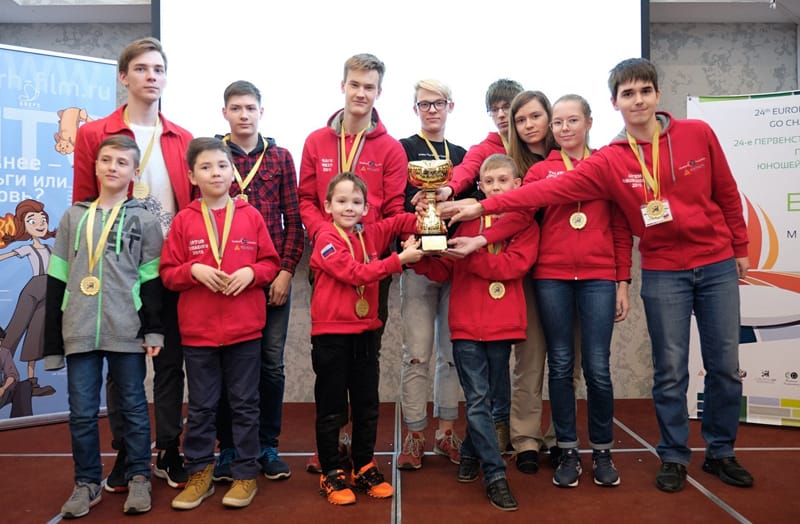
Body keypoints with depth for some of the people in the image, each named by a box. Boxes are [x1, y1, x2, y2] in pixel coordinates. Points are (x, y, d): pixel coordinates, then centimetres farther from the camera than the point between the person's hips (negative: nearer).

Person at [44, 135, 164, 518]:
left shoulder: (144, 221, 4)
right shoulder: (73, 217, 12)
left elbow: (152, 281, 1)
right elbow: (57, 281, 11)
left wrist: (154, 329, -8)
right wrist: (52, 340, 8)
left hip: (127, 333, -2)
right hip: (79, 333, 3)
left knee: (133, 408, 7)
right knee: (81, 413, 7)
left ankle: (138, 479, 20)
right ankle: (87, 483, 22)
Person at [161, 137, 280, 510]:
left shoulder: (251, 216, 2)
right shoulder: (183, 220, 1)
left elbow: (271, 263, 5)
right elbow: (168, 273, 3)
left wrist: (251, 273, -14)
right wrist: (194, 270, -15)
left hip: (245, 327, 0)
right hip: (198, 329, 1)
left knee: (244, 404, 9)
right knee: (201, 406, 12)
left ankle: (246, 475, 21)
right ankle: (199, 474, 26)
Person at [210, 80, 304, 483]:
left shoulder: (280, 157, 8)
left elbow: (293, 219, 5)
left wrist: (286, 270, -4)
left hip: (273, 276, 1)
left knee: (272, 363, 6)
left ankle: (267, 446, 21)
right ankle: (228, 448, 22)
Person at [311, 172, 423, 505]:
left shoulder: (371, 233, 7)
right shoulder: (326, 238, -10)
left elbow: (399, 222, 11)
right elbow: (355, 273, -20)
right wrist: (399, 260, -21)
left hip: (365, 332, 6)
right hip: (331, 334, -5)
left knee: (367, 405, 14)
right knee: (331, 408, 6)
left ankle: (365, 468, 29)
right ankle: (331, 474, 19)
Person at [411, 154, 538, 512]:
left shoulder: (525, 224, 4)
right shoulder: (467, 221, 8)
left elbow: (514, 265, -13)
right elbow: (443, 271, 7)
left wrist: (472, 254, -21)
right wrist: (422, 256, -12)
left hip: (502, 326, 0)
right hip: (466, 325, 0)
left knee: (488, 399, 12)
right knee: (477, 400, -3)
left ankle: (471, 453, 33)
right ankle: (495, 475, 4)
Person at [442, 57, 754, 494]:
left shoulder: (697, 134, -3)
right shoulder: (609, 161, -7)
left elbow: (726, 192, 6)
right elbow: (552, 190, -15)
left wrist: (740, 247, 12)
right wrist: (483, 207, -23)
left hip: (717, 265, 2)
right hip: (663, 272, -1)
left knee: (725, 364, 10)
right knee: (670, 369, 5)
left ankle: (721, 452, 29)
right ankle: (673, 457, 22)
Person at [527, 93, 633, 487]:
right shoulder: (540, 171, 9)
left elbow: (621, 229, 8)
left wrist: (622, 283, 3)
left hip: (598, 277, 0)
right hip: (551, 277, 1)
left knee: (597, 367, 0)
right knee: (561, 365, 6)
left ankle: (602, 452, 20)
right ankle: (568, 452, 20)